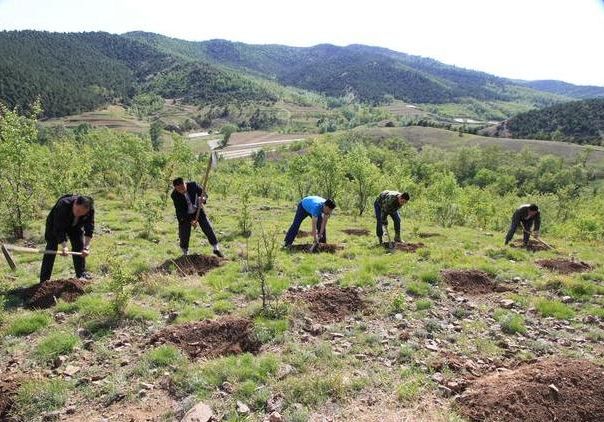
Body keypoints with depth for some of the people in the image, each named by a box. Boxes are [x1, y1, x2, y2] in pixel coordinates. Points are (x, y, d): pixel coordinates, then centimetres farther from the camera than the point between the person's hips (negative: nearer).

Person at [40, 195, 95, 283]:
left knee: (79, 247, -1)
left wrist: (86, 247, -32)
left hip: (75, 225, 4)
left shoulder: (90, 210, -30)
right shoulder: (63, 205, -41)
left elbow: (89, 229, -26)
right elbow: (59, 229, -38)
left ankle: (81, 273, 13)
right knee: (51, 248, -8)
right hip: (56, 224, -3)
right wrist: (64, 246, -43)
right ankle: (44, 280, -5)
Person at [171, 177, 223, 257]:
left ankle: (216, 249, 8)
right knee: (184, 235, 1)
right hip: (185, 215, -1)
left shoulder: (193, 185, -22)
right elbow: (180, 211, -20)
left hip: (198, 210, 1)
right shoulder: (174, 195, -23)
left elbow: (204, 195, -10)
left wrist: (203, 199, -36)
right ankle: (185, 254, 26)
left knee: (208, 228, -5)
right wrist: (190, 220, -28)